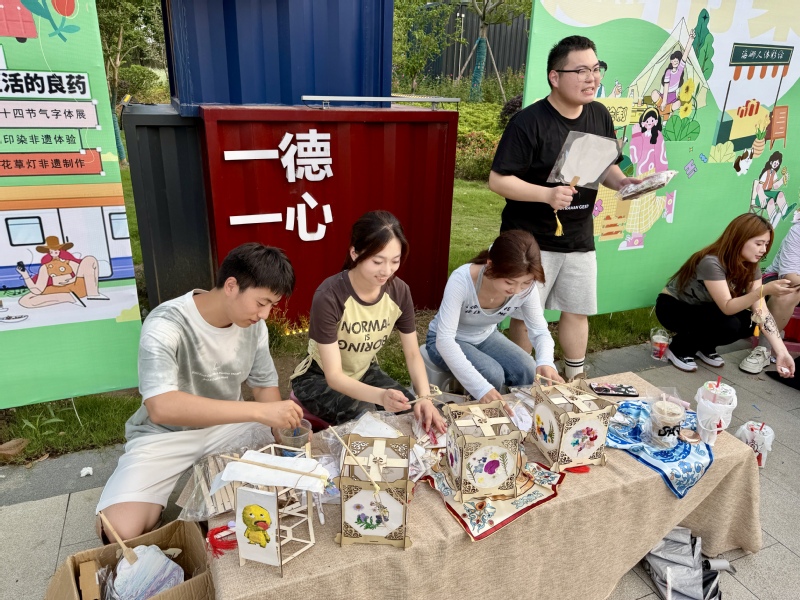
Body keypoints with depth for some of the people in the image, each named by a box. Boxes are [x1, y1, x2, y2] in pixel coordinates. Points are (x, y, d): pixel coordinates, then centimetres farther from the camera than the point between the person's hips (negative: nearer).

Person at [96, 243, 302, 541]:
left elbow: (265, 385, 4)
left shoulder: (253, 324, -8)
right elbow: (161, 408, -40)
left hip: (227, 426, 5)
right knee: (121, 530, -25)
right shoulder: (166, 325, -27)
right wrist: (259, 412, -43)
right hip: (165, 435, -4)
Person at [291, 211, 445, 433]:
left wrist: (425, 397, -27)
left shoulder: (400, 292, -18)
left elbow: (413, 354, -8)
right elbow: (334, 376, -31)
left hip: (365, 373, 4)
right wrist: (381, 396, -49)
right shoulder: (329, 297, -33)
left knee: (415, 413, -17)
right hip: (319, 378, -4)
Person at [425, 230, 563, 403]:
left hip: (485, 337, 4)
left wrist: (546, 362, -37)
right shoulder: (462, 280, -36)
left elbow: (540, 332, -13)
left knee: (529, 373, -19)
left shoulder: (526, 288, -22)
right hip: (446, 341, -4)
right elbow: (444, 339, -38)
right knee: (492, 375, -28)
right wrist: (481, 388, -48)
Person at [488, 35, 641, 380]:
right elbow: (497, 180, -20)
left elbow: (605, 167, 14)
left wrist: (622, 182, -8)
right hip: (531, 240, -6)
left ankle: (575, 379, 34)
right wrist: (547, 194, -31)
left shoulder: (599, 116, 3)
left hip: (579, 238, 6)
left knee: (578, 310, 15)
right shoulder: (529, 122, -17)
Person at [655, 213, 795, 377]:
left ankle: (704, 347, 10)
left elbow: (761, 311, -14)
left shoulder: (751, 267, -8)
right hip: (672, 307, -8)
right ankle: (679, 349, -6)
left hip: (701, 308, 8)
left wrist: (781, 352, -23)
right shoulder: (711, 263, -31)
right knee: (729, 326, -29)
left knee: (749, 322, -13)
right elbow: (727, 307, -34)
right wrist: (764, 290, -48)